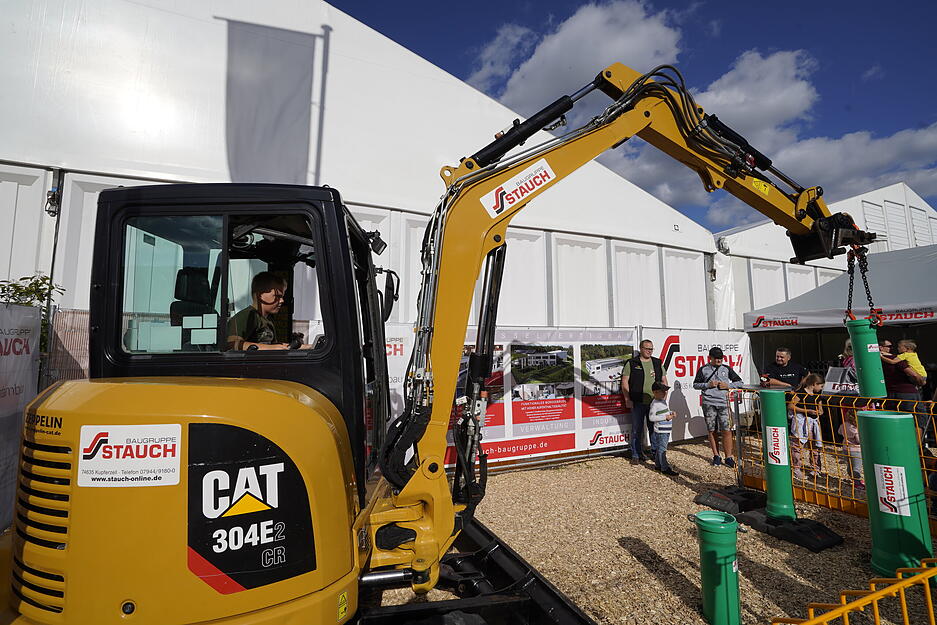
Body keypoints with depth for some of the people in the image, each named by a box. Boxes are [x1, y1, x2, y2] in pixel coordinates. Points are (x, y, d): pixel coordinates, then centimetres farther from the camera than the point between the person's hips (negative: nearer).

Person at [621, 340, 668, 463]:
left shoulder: (658, 363, 12)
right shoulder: (631, 363, -1)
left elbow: (664, 381, 16)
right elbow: (624, 381, -2)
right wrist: (627, 400, -7)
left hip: (655, 402, 3)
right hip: (637, 403, -3)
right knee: (637, 430, 3)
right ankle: (636, 455, 15)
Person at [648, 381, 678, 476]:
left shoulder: (663, 401, 13)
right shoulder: (655, 404, -16)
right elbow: (651, 417, -20)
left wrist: (671, 413, 6)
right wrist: (665, 417, -20)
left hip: (666, 430, 9)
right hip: (661, 430, -9)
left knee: (660, 448, 17)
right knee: (662, 449, -4)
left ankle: (658, 465, 27)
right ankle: (665, 468, -1)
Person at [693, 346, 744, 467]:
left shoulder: (727, 369, 10)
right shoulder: (703, 369, 6)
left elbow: (739, 382, 13)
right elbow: (695, 384, 9)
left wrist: (727, 385, -3)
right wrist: (708, 385, -7)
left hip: (723, 403, 0)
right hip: (708, 403, 0)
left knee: (726, 430, -6)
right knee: (712, 431, 5)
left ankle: (728, 457, 4)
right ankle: (716, 456, 17)